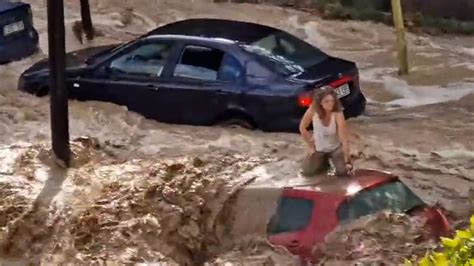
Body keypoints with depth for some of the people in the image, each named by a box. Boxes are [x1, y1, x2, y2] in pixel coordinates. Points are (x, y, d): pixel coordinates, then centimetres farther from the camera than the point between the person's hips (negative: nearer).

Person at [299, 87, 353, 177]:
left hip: (336, 148, -2)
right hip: (319, 148, 2)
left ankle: (333, 159, 15)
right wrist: (310, 147, -6)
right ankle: (323, 161, 21)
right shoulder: (313, 110, -24)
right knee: (306, 171, -10)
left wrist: (347, 161, -35)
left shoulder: (338, 114, -31)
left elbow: (344, 139, -32)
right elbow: (302, 128, -8)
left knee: (343, 171, -21)